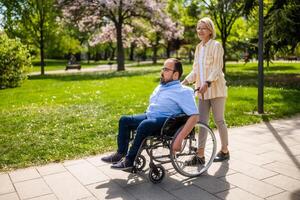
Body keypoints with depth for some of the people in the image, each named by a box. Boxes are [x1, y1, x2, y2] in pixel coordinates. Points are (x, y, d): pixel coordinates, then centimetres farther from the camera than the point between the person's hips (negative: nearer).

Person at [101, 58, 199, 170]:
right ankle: (120, 153, 4)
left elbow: (194, 117, -22)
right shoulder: (160, 87, 14)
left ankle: (129, 161, -21)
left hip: (165, 122, -9)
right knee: (124, 120, 3)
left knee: (144, 125, -34)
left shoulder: (183, 92, -13)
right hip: (149, 116, 9)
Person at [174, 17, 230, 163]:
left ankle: (224, 151, 21)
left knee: (219, 121, 4)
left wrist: (207, 83, -29)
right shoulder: (199, 47, 14)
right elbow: (195, 70, 13)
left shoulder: (216, 45, -6)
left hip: (216, 89, -6)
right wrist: (184, 82, 1)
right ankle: (200, 155, 8)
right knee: (202, 122, 5)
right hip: (203, 91, 7)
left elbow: (217, 69, -16)